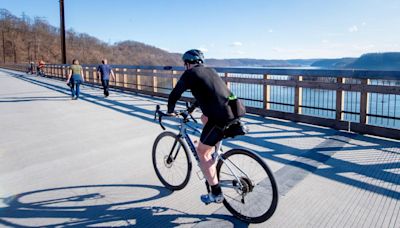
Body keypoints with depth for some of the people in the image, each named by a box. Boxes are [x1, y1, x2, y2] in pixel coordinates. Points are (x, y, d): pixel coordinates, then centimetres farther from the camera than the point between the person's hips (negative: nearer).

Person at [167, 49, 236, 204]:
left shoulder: (190, 73, 4)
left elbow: (175, 94, 9)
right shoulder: (210, 71, 25)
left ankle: (216, 194, 12)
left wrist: (170, 111, 28)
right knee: (205, 119, 34)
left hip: (220, 119, -8)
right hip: (234, 114, 8)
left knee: (201, 152, 9)